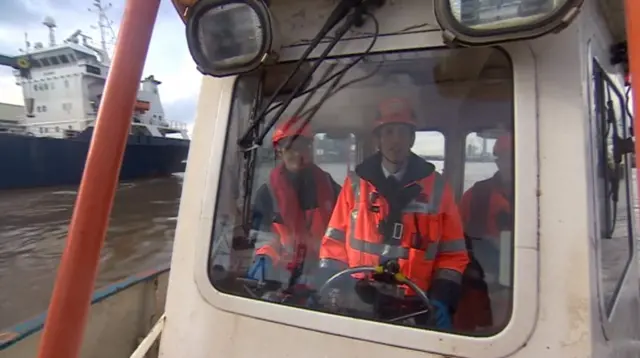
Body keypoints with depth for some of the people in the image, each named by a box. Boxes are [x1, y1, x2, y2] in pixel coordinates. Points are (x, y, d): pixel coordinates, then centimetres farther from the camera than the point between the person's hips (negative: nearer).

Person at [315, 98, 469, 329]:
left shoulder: (436, 187, 1)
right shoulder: (355, 183, 2)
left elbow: (453, 254, 3)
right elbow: (335, 243, 4)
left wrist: (441, 301, -9)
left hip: (414, 311, 0)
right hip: (357, 305, 1)